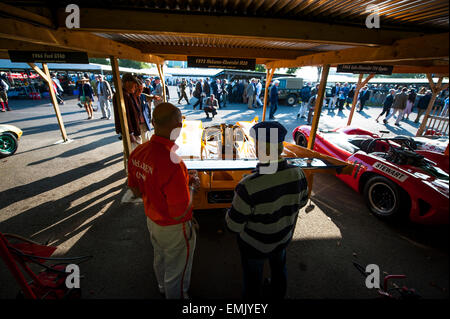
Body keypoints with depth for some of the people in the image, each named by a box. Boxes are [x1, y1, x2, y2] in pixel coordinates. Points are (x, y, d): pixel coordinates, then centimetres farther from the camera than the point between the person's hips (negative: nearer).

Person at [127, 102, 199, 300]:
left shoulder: (137, 153, -14)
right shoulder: (172, 163, -38)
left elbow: (136, 191, 1)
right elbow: (180, 214, -30)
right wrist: (191, 186, -14)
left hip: (152, 219, 8)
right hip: (173, 228, -7)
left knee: (159, 258, 34)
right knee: (176, 270, 22)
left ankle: (163, 287, 62)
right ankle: (176, 295, 50)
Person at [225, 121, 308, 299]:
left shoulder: (249, 186, -39)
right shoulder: (298, 174, -22)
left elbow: (234, 226, -26)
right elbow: (301, 203, -2)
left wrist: (232, 210, -7)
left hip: (254, 244, -5)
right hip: (283, 237, 5)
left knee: (253, 278, 25)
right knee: (279, 268, 34)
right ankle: (277, 295, 62)